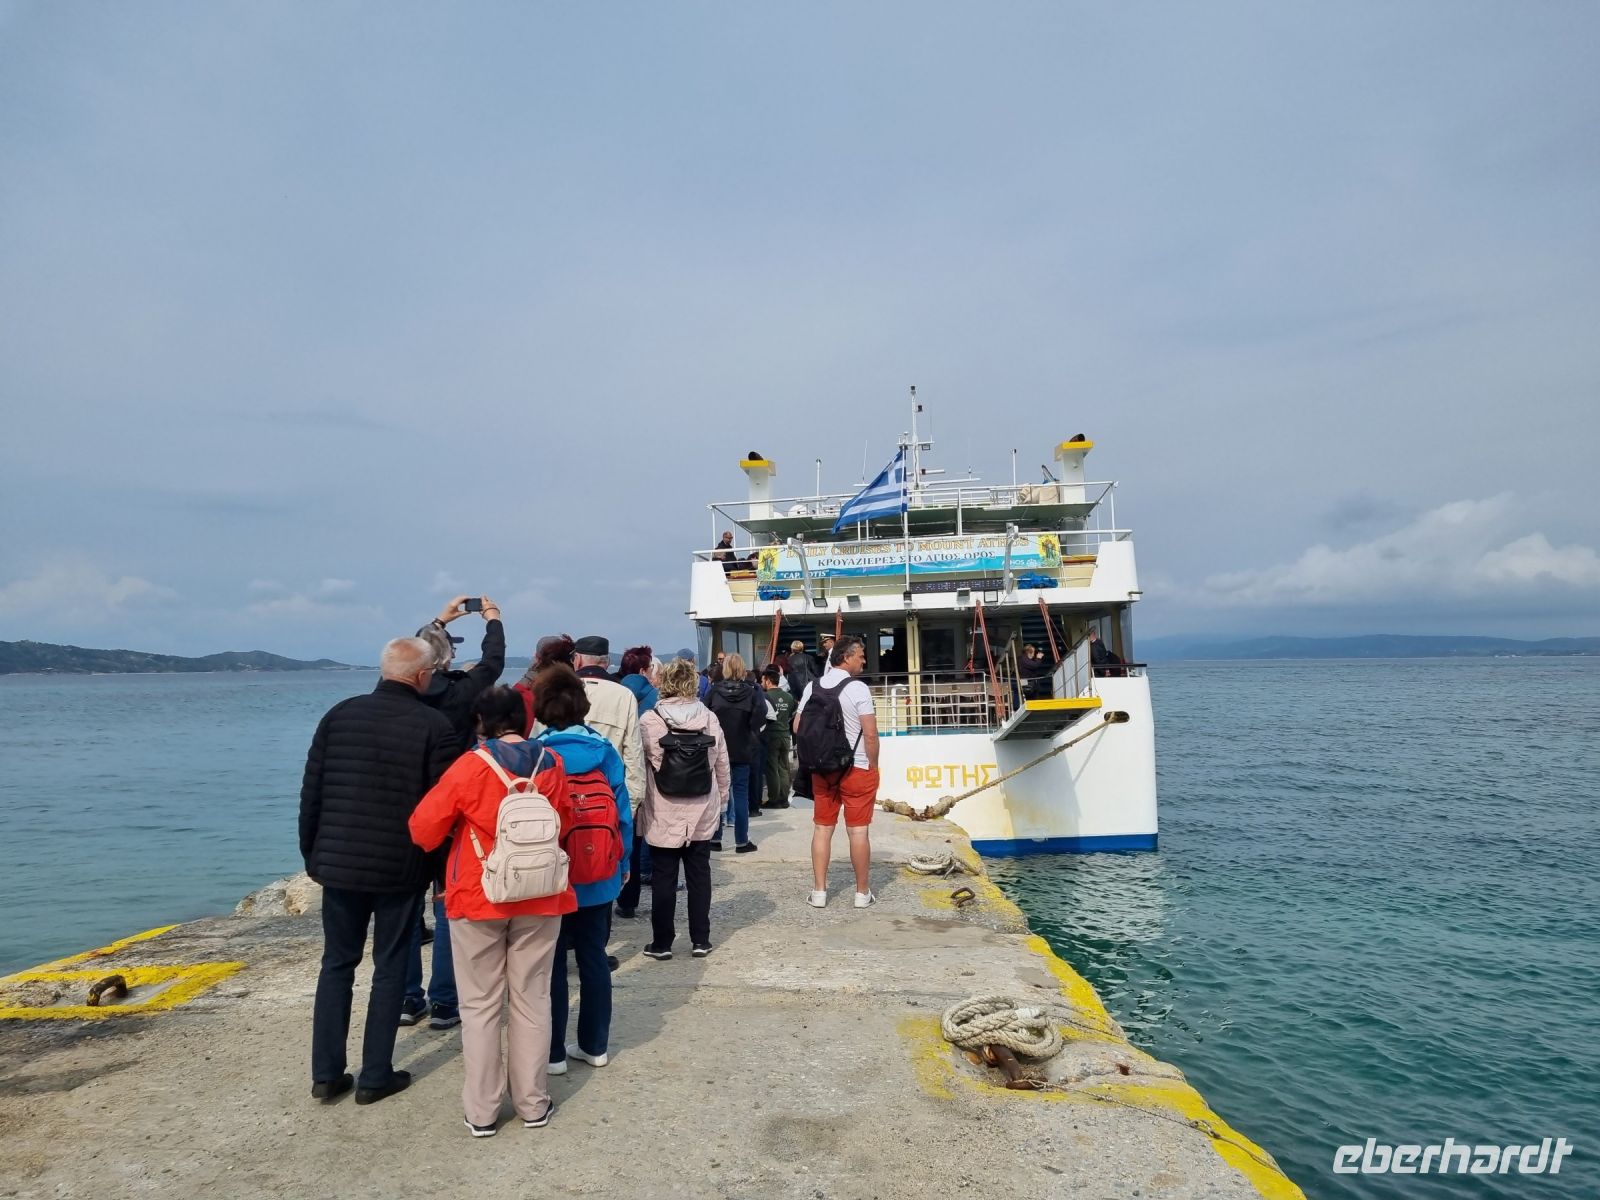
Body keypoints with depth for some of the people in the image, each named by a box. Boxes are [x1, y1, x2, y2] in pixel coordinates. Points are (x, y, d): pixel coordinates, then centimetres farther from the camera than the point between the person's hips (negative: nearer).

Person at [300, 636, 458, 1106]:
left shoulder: (340, 714, 1)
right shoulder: (435, 726, -10)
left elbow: (310, 793, 3)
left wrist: (312, 855, 13)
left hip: (339, 863, 3)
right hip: (401, 869, -3)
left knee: (337, 963, 16)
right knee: (389, 968, 10)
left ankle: (326, 1074, 20)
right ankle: (375, 1076, 16)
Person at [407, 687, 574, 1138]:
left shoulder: (471, 766, -14)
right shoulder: (552, 764, -4)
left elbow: (423, 828, -8)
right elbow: (565, 822, 8)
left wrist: (460, 832, 12)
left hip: (479, 898, -2)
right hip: (540, 899, 3)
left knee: (480, 1005, 10)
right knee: (531, 1001, 13)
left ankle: (481, 1111, 18)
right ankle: (534, 1103, 22)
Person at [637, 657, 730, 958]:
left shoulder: (649, 721, -12)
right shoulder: (710, 719, -2)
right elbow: (723, 768, 4)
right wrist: (721, 801, 16)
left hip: (663, 815, -3)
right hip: (703, 813, 3)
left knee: (664, 878, 8)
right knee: (699, 875, 12)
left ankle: (662, 942, 15)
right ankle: (701, 941, 19)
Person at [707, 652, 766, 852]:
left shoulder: (714, 691, -6)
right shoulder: (751, 692, -7)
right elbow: (759, 721, -13)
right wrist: (752, 738, 2)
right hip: (742, 751, -1)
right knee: (741, 793, 5)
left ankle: (715, 838, 13)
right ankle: (741, 841, 6)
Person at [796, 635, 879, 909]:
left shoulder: (812, 687, 4)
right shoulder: (858, 688, -12)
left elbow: (797, 726, 7)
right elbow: (870, 734, -15)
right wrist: (873, 765, -3)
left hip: (821, 768, 5)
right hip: (856, 768, -5)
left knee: (822, 828, 10)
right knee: (858, 830, 2)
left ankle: (819, 892, 14)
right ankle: (862, 892, 11)